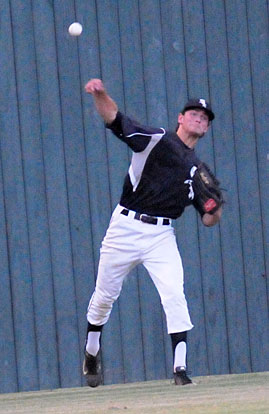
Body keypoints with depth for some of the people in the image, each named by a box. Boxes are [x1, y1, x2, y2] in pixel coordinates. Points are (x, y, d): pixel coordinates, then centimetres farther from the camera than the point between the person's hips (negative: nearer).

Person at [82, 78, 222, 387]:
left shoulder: (198, 170, 14)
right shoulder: (155, 140, 2)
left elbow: (208, 220, 14)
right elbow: (113, 117, -8)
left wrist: (215, 208, -10)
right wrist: (100, 94, -29)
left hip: (161, 235, 2)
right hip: (125, 227, -2)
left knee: (174, 295, -15)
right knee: (105, 295, 8)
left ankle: (180, 368, -14)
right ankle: (91, 353, 31)